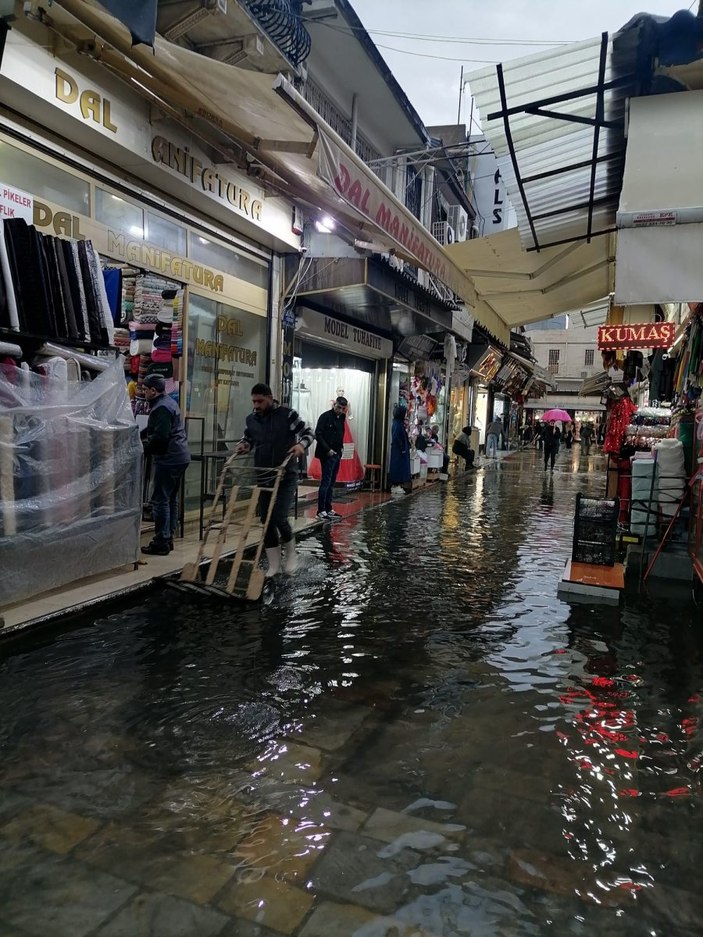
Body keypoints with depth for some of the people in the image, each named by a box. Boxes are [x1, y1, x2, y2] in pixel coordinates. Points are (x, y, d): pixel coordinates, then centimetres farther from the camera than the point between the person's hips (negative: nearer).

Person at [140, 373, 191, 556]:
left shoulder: (161, 408, -15)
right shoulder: (170, 402, 18)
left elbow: (160, 437, -22)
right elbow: (152, 429, 26)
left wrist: (144, 449, -8)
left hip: (168, 460, -10)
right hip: (180, 457, 11)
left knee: (160, 500, -5)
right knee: (171, 499, 15)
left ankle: (161, 542, -2)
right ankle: (168, 538, 22)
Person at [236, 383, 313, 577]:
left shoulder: (287, 414, -9)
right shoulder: (251, 419, 6)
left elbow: (308, 432, -5)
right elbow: (248, 438, 22)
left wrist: (302, 444, -26)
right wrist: (243, 445, -1)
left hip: (286, 476, -5)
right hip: (263, 477, 5)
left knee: (279, 518, -13)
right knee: (266, 520, 4)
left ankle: (290, 554, 16)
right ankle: (274, 564, 16)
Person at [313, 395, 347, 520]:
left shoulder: (341, 417, 14)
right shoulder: (325, 416, -9)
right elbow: (318, 435, -14)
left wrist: (340, 447, 9)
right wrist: (328, 449, -18)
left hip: (337, 454, 8)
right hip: (327, 454, -8)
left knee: (331, 483, 11)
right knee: (325, 482, -8)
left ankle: (329, 509, 18)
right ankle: (321, 511, -3)